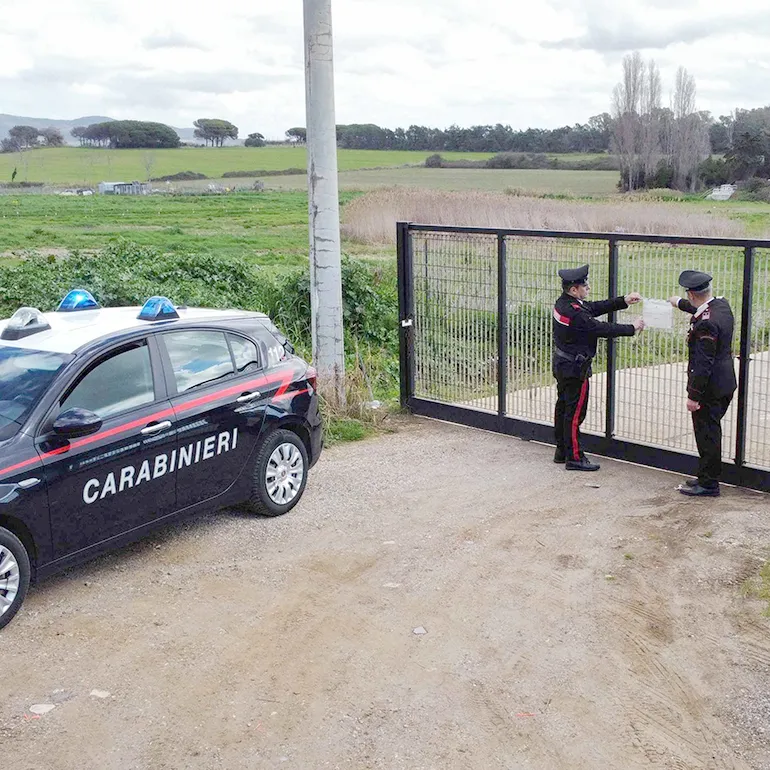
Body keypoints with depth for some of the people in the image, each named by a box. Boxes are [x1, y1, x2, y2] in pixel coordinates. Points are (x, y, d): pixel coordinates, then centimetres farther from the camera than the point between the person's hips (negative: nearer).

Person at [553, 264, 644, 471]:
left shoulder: (563, 303, 2)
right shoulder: (574, 313, -27)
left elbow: (595, 307, 6)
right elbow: (601, 328, -21)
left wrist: (624, 301, 0)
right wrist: (632, 328, -10)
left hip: (562, 364, 10)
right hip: (575, 368, -10)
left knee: (563, 407, 17)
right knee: (575, 412, -2)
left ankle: (562, 450, 28)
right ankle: (574, 457, 4)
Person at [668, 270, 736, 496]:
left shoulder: (705, 323, -26)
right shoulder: (722, 304, 3)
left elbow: (703, 364, -25)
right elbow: (702, 309, 29)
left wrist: (694, 396, -20)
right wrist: (680, 303, 44)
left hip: (710, 387, -10)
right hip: (725, 383, 10)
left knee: (707, 435, 0)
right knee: (711, 433, 19)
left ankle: (708, 485, 9)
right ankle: (707, 477, 30)